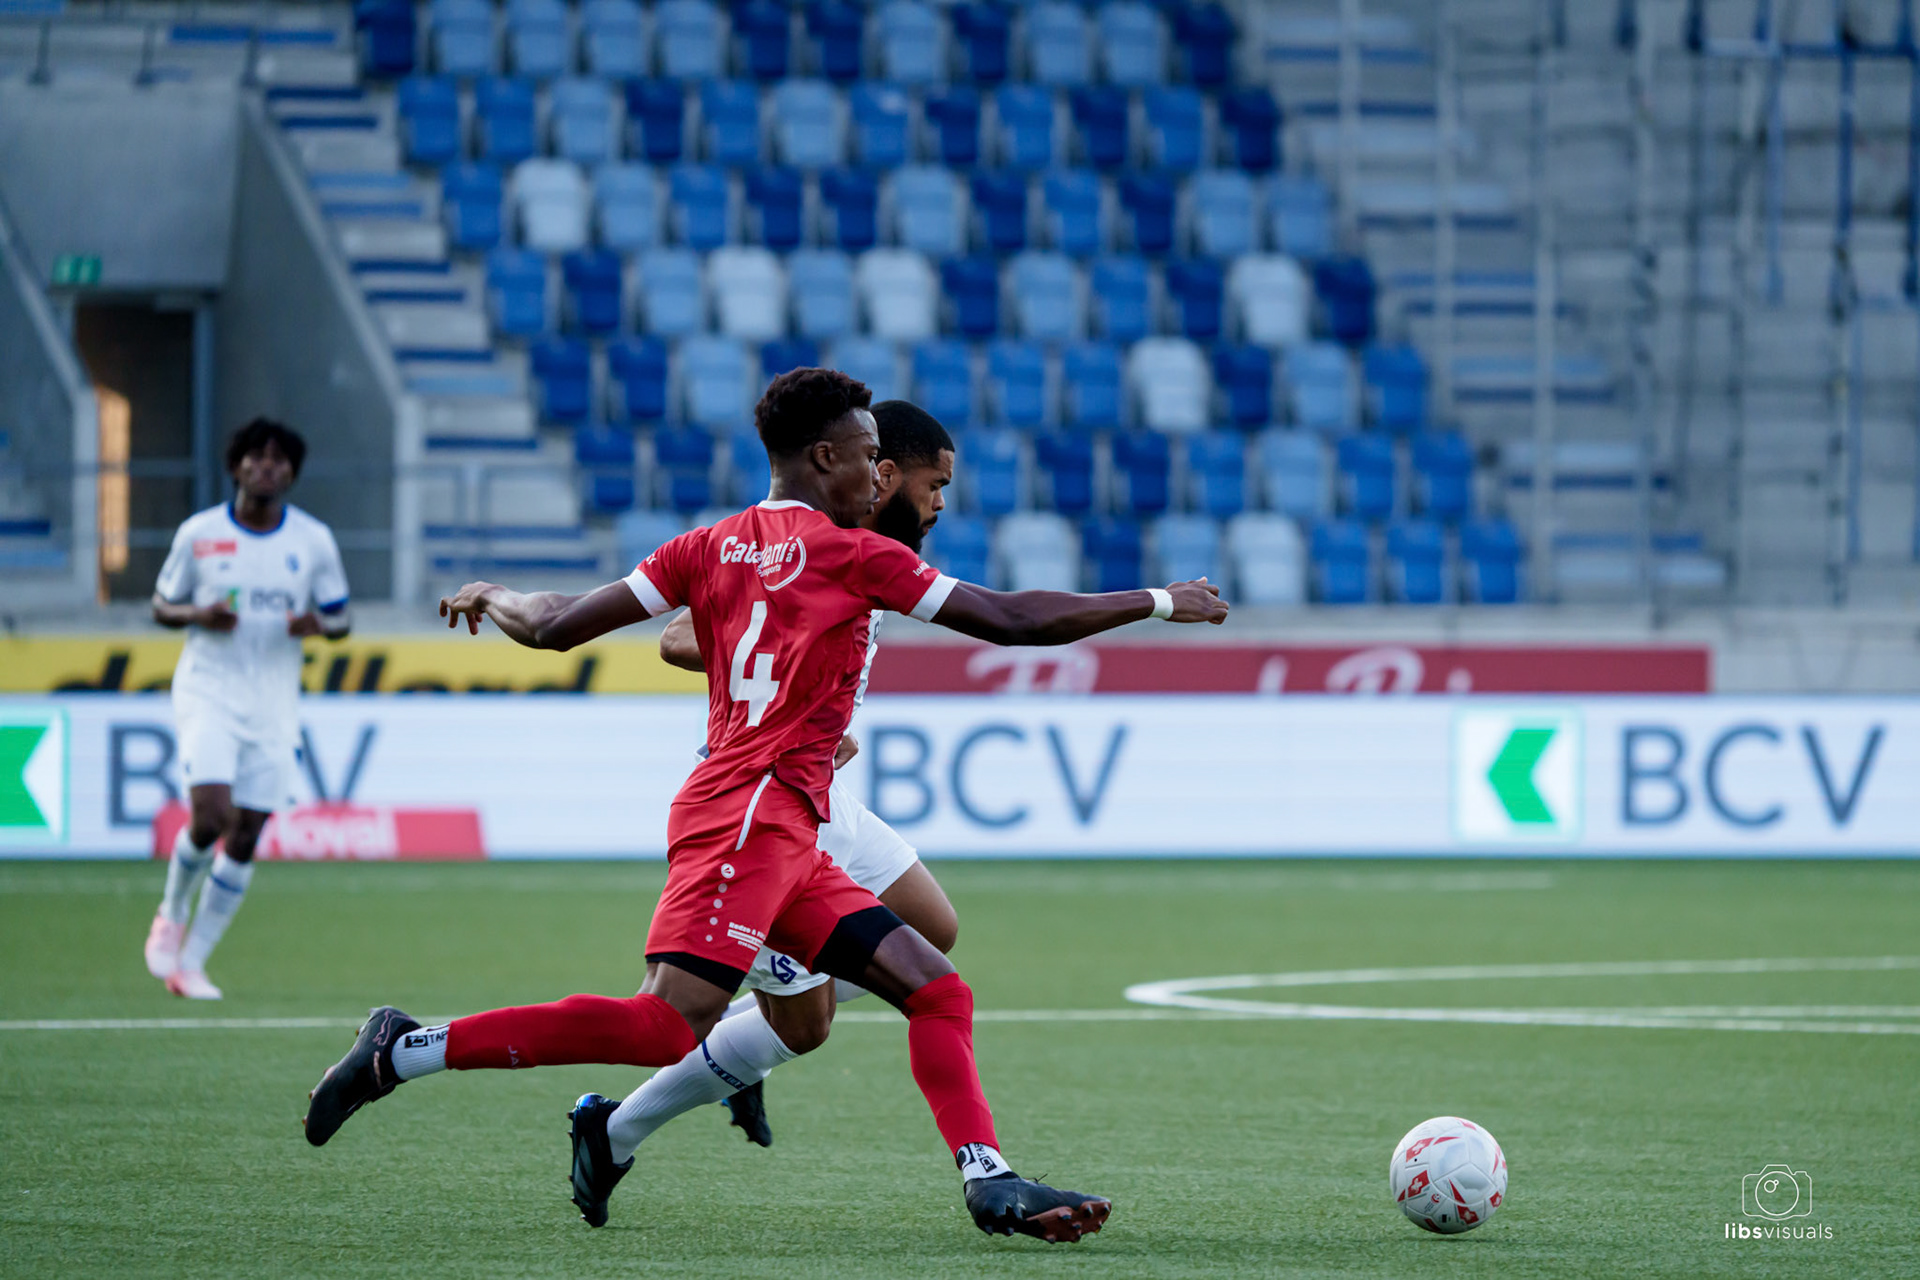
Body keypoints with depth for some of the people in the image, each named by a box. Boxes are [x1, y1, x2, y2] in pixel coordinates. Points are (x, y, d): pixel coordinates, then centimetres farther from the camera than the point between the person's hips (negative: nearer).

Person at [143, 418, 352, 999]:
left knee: (245, 837, -1)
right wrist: (198, 615, -14)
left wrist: (318, 624, -14)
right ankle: (172, 912, 10)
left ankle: (190, 962, 9)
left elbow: (340, 618, 10)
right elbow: (162, 606, 8)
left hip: (273, 706, 3)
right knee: (210, 815, -20)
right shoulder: (198, 534, -1)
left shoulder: (314, 540, 2)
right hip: (208, 694, -3)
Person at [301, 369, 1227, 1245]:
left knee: (935, 992, 4)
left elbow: (554, 628, 12)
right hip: (749, 812, -9)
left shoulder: (710, 548, 15)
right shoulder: (852, 554, -2)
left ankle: (988, 1181, -8)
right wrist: (1160, 603, 9)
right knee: (670, 1026, -18)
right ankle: (406, 1050, -13)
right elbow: (1012, 621, -1)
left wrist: (493, 597, 35)